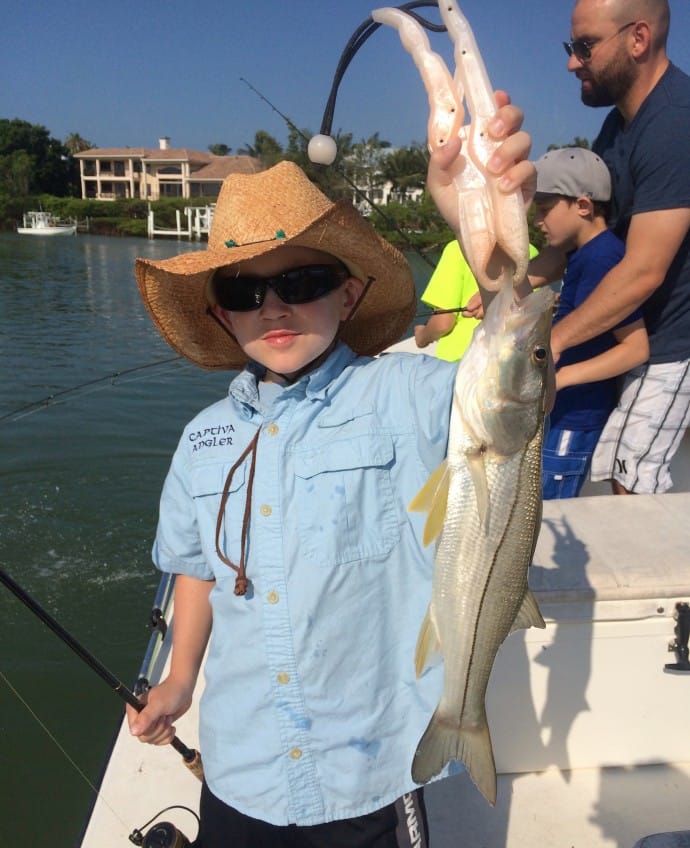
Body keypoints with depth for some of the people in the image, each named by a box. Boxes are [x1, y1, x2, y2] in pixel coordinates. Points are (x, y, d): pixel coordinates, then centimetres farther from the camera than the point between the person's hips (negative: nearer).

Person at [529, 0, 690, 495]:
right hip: (633, 330, 9)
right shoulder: (622, 120, 9)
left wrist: (552, 340, -21)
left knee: (632, 485, -5)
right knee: (625, 479, 12)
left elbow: (642, 271, -27)